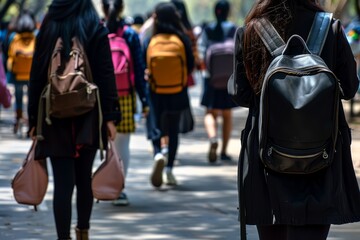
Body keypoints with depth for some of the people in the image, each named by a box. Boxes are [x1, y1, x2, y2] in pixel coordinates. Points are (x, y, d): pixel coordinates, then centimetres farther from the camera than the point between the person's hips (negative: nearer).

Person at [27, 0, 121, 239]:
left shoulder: (47, 31, 3)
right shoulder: (96, 32, -2)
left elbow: (36, 78, 4)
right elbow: (106, 77, -7)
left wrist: (34, 120, 9)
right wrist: (110, 116, -5)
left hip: (55, 119, 0)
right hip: (89, 118, 0)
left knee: (63, 182, -3)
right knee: (84, 178, 16)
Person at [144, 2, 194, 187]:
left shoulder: (149, 41, -7)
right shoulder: (182, 39, -6)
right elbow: (191, 64, 0)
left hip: (155, 93, -1)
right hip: (177, 93, 1)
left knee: (156, 127, 8)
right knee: (173, 130, 13)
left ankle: (158, 154, -21)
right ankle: (169, 169, 11)